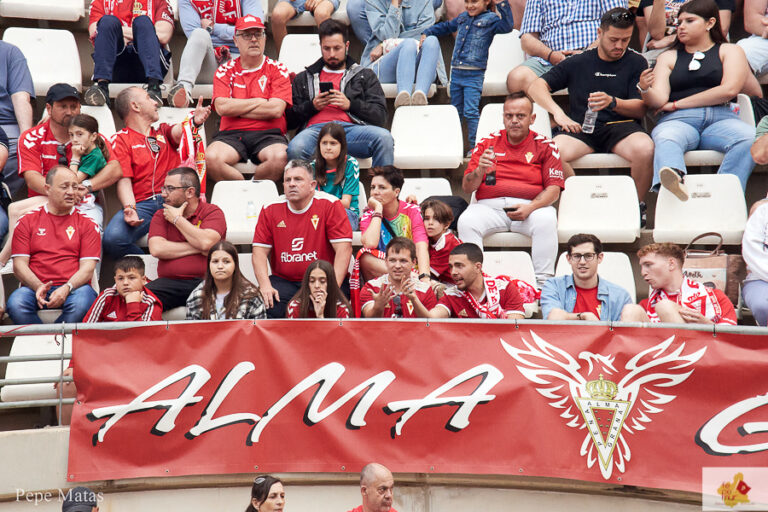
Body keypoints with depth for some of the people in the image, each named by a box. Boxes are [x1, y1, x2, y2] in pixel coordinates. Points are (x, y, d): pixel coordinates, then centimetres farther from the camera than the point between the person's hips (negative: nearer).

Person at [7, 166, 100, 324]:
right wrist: (38, 287, -13)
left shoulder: (87, 224, 14)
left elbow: (88, 267, 3)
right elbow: (19, 264, 7)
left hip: (74, 287, 0)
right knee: (15, 304, -34)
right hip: (35, 287, 0)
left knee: (82, 302, -37)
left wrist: (67, 288, -17)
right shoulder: (26, 221, 16)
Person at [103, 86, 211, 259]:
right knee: (112, 239, -31)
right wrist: (129, 209, -18)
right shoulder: (121, 139, 14)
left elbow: (178, 132, 2)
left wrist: (194, 121, -23)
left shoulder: (163, 131, 27)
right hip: (142, 204, -2)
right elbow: (124, 180, 2)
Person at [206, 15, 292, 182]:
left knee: (280, 157, -36)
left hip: (268, 134, -1)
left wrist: (236, 108, -2)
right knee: (211, 158, -32)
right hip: (231, 134, 1)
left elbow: (276, 110, -5)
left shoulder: (277, 69, 10)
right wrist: (259, 102, -1)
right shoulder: (225, 71, 13)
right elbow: (222, 107, -4)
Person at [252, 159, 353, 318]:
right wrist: (265, 285, -13)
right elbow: (259, 251, 4)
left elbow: (343, 248, -10)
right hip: (283, 280, 2)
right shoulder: (270, 210, 6)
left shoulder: (330, 205, -3)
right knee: (266, 303, -28)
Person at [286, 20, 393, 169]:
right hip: (315, 128, 0)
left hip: (351, 127, 0)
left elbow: (380, 116, 13)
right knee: (295, 148, -39)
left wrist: (350, 105, -2)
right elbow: (290, 119, 20)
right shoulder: (304, 78, 31)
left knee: (384, 137, -35)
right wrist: (312, 106, 2)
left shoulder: (365, 75, 28)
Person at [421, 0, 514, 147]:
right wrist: (427, 33, 30)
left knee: (471, 112, -10)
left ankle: (475, 147, -3)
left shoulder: (491, 19, -4)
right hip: (456, 73, 6)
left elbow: (507, 26, -23)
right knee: (455, 111, 14)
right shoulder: (463, 18, 14)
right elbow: (446, 26, 32)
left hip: (474, 75, -6)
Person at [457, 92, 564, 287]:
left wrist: (530, 207, -17)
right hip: (490, 205, 1)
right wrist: (480, 170, -11)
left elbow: (554, 188, 2)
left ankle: (543, 283, -29)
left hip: (531, 206, -1)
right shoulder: (487, 143, 15)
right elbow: (467, 187, 12)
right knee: (466, 221, -29)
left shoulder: (544, 146, 11)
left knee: (546, 220, -34)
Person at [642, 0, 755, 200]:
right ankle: (675, 181, -66)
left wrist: (677, 104, 0)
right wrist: (645, 90, -16)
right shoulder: (668, 57, 24)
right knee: (665, 139, -36)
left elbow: (729, 89, 0)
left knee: (751, 139, -33)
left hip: (720, 118, 0)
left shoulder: (729, 51, 19)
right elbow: (659, 100, 10)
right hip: (678, 121, 0)